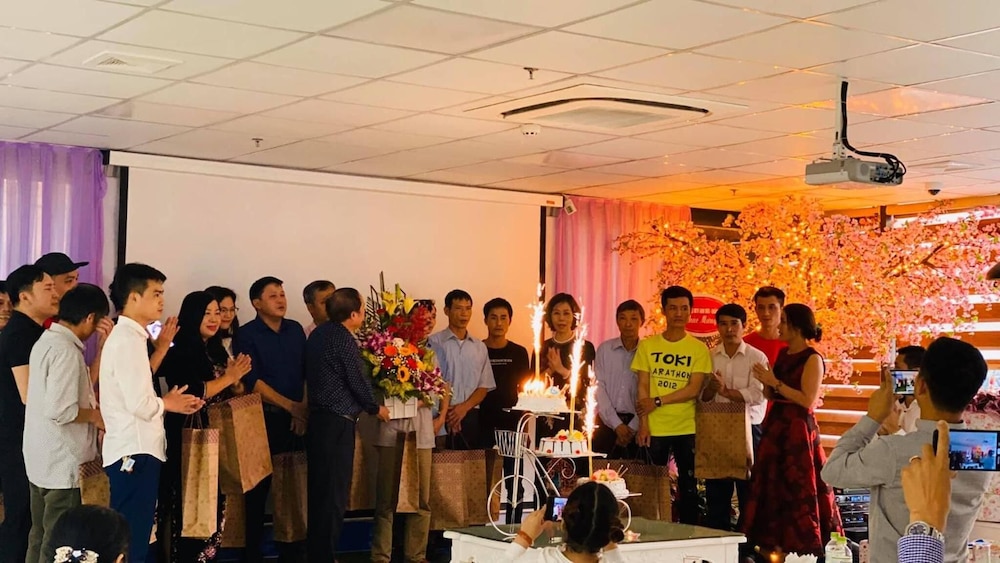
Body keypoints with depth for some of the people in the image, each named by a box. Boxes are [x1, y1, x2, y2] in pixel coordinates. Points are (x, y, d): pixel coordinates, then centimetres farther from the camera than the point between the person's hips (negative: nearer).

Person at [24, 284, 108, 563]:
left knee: (41, 536, 16)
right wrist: (95, 415, -11)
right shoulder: (66, 351, -20)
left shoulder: (46, 341, 11)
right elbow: (59, 411, -26)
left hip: (42, 461, 10)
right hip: (62, 463, -10)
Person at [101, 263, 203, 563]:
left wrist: (163, 401, 5)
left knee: (133, 539, 14)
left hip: (134, 449, 10)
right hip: (135, 451, -10)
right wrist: (166, 404, -3)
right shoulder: (128, 339, -15)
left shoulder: (127, 336, 15)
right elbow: (139, 404, -21)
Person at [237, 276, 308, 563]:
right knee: (259, 487, 0)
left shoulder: (296, 330, 11)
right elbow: (253, 381, -11)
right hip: (264, 418, -4)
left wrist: (304, 408, -5)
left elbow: (307, 372, 10)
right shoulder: (247, 334, -4)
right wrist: (291, 406, -13)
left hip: (297, 419, 4)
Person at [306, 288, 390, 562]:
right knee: (334, 495, -3)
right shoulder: (344, 339, -15)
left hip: (318, 417, 9)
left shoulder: (318, 334, 12)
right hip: (337, 422, -9)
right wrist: (376, 408, 7)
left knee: (319, 491, 13)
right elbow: (358, 380, -11)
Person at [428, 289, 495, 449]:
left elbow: (484, 386, 10)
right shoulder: (434, 343, 1)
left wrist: (464, 407, -7)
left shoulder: (479, 347, 14)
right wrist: (445, 412, -8)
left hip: (470, 417, 4)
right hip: (442, 418, -4)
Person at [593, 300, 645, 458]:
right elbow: (599, 389, -1)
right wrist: (617, 424, -8)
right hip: (607, 421, 1)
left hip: (635, 423, -1)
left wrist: (632, 427, -10)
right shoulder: (604, 349, 4)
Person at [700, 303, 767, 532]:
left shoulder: (757, 358, -1)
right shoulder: (709, 357, 9)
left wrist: (726, 391, -19)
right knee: (716, 490, 8)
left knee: (747, 488, 1)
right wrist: (711, 388, -15)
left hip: (748, 429, -3)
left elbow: (756, 395, -13)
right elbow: (701, 396, 5)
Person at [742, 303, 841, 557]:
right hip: (776, 427, 8)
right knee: (772, 488, 9)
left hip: (798, 431, -8)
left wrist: (775, 383, -16)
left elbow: (808, 400, -17)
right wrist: (766, 382, -5)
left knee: (799, 491, -5)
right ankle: (775, 545, 16)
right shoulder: (783, 354, 12)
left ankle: (803, 548, 3)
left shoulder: (812, 359, -10)